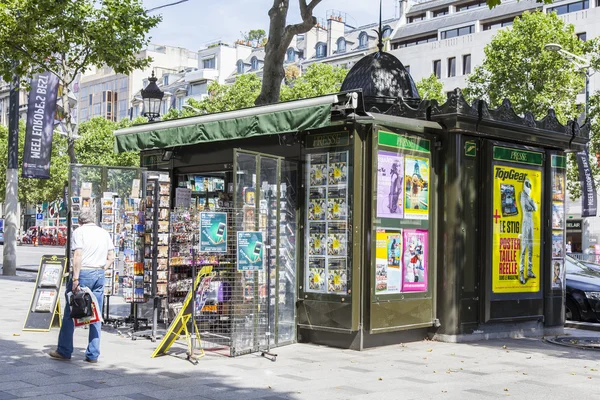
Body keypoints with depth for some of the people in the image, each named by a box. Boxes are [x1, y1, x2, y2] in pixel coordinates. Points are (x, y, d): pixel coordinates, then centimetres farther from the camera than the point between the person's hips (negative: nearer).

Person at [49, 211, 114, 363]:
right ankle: (93, 354, 8)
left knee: (70, 313, 7)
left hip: (83, 272, -5)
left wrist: (75, 279, -16)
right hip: (99, 275, 5)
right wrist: (101, 270, 14)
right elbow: (111, 257, 12)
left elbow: (78, 255, -14)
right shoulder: (104, 233, 14)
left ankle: (64, 351, 12)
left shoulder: (79, 231, -3)